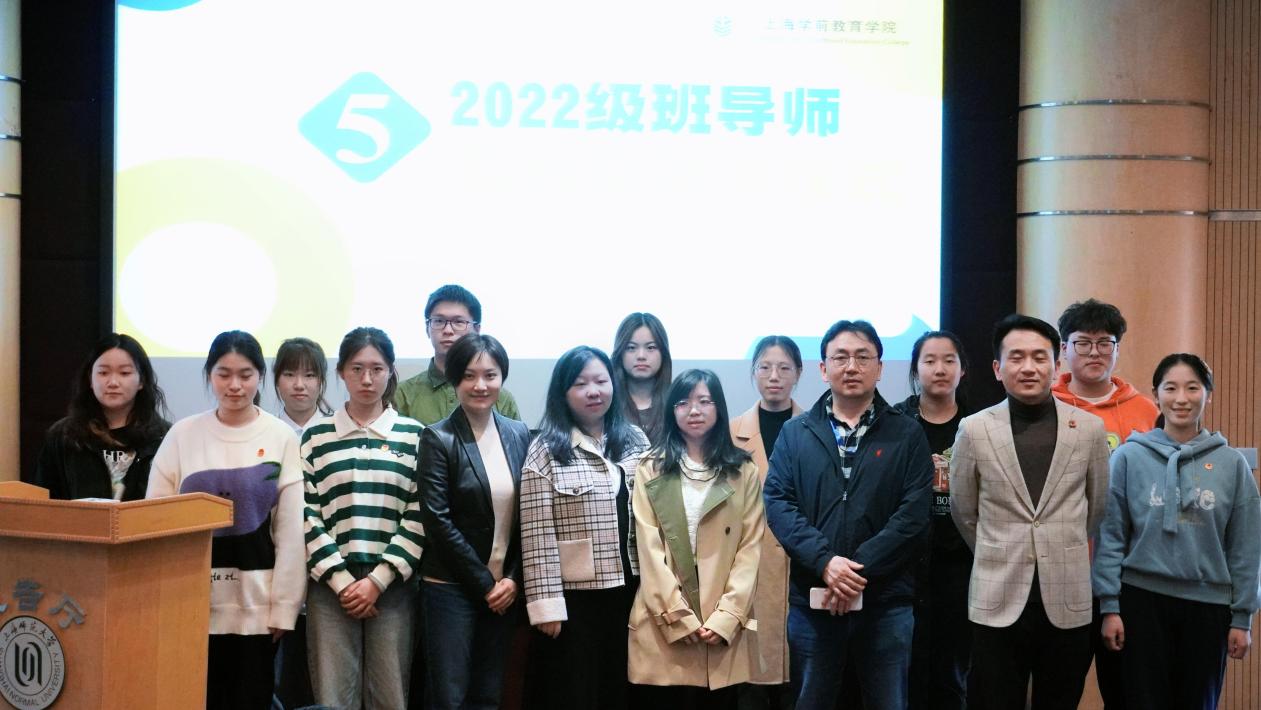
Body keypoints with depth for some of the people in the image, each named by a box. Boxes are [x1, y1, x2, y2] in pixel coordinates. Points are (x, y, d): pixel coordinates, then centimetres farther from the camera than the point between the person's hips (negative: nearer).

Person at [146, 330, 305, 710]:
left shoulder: (282, 437, -1)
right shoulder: (182, 434, 2)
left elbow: (291, 530, -1)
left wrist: (284, 605, -4)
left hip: (256, 600, -1)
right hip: (192, 596, 1)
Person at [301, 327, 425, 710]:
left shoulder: (413, 435, 6)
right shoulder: (316, 435, 7)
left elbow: (419, 516, 1)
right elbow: (306, 515, 3)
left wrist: (378, 580, -8)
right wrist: (341, 580, -6)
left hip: (393, 585, 0)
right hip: (331, 585, 0)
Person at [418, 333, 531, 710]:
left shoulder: (519, 435, 6)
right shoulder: (438, 439, -8)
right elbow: (437, 521, -12)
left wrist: (513, 578, -4)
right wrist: (484, 583, -11)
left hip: (504, 587, 4)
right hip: (451, 588, -4)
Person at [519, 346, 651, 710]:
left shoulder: (635, 440, 8)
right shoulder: (546, 451, -8)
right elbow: (538, 535, -12)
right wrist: (547, 603, -15)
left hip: (629, 590, 5)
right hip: (575, 596, -5)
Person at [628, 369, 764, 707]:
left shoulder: (744, 471, 8)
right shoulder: (651, 469, 5)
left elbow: (751, 547, 1)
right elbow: (649, 547, -2)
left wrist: (727, 616, -10)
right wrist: (679, 616, -10)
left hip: (724, 626, 1)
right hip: (663, 622, -1)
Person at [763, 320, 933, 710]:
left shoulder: (907, 435, 4)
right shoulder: (795, 433, 8)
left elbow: (913, 514, -6)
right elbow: (778, 502, -2)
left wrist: (860, 568, -16)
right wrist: (825, 561, -16)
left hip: (886, 601, -1)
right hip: (810, 598, 1)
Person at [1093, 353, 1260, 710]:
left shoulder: (1232, 463, 0)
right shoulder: (1129, 456, -3)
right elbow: (1111, 535, -2)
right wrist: (1109, 606, -6)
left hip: (1208, 604, 1)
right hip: (1142, 600, -1)